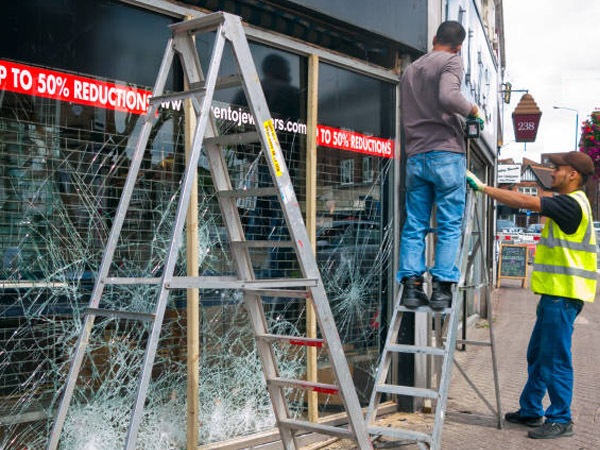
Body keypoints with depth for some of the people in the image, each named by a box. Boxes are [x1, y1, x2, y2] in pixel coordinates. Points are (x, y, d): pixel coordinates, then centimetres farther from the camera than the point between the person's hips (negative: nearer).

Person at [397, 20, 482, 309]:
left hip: (415, 156, 6)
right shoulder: (451, 61, -1)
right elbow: (447, 97, -19)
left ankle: (411, 286, 1)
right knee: (449, 225, 0)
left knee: (414, 225, 6)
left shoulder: (409, 70, 21)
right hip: (446, 154, -5)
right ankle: (442, 288, -3)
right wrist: (471, 109, -4)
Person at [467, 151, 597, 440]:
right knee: (537, 356, 16)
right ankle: (530, 411, 25)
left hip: (562, 295, -11)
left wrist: (482, 187, -17)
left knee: (555, 359, -4)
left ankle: (560, 420, 6)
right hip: (555, 293, 11)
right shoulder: (569, 204, 19)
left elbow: (526, 202, -23)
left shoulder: (572, 204, -14)